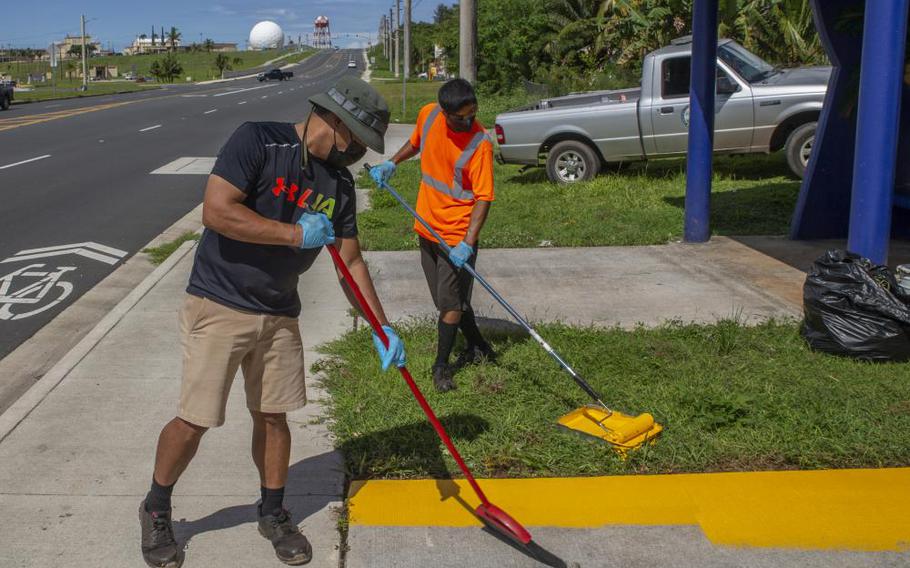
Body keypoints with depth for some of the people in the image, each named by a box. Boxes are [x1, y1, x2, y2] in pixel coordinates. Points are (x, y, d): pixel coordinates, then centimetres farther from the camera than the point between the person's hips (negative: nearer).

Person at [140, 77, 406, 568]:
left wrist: (382, 329, 6)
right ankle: (156, 510, 25)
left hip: (279, 315, 6)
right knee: (195, 420, 0)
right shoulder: (258, 140, -15)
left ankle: (273, 514, 31)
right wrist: (297, 235, -21)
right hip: (218, 307, -6)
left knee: (273, 417, 11)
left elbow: (351, 261, 10)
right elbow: (216, 211, -25)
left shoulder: (340, 182, 5)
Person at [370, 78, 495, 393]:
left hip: (457, 234, -6)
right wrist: (392, 163, 8)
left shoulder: (480, 143, -22)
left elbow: (483, 198, -22)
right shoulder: (428, 115, -6)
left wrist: (467, 243, -30)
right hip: (428, 225, 6)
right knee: (449, 298, 17)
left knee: (450, 302, -1)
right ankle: (478, 347, 35)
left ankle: (441, 366, 16)